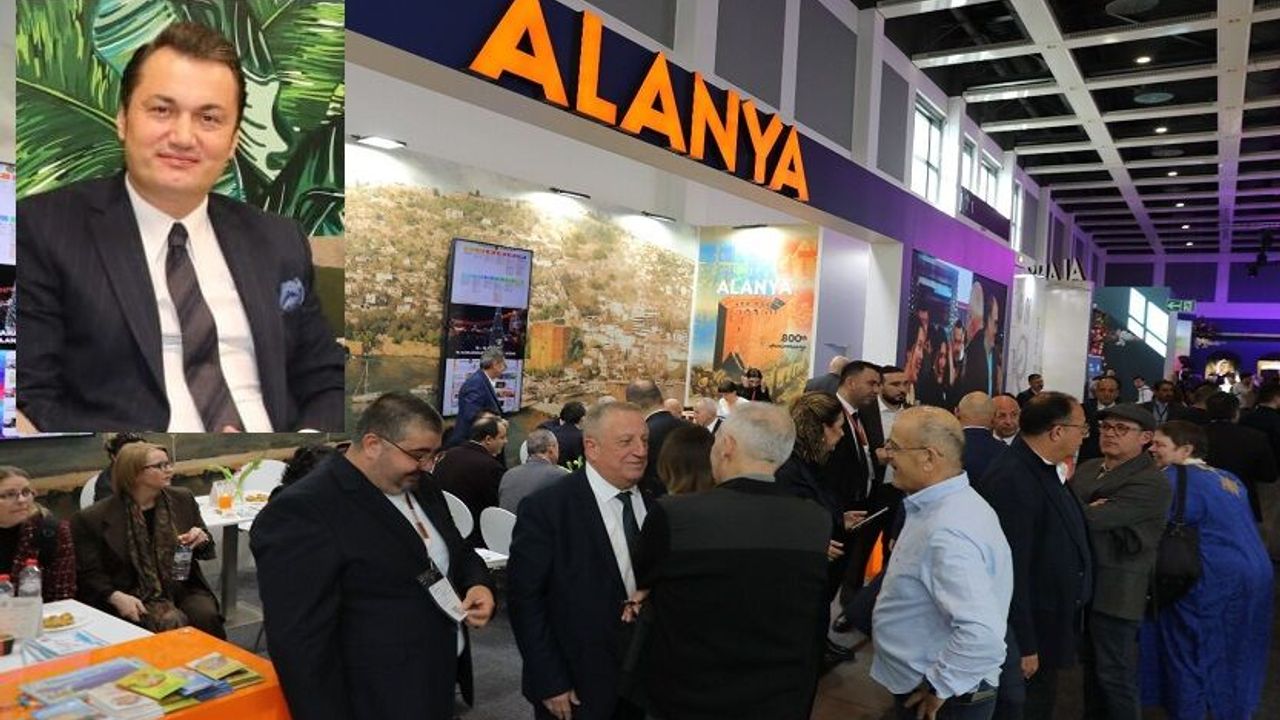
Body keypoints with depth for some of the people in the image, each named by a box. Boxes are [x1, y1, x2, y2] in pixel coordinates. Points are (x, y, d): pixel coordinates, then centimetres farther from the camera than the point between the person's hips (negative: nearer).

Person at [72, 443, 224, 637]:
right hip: (136, 599, -3)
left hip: (184, 590, 3)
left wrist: (202, 540, -6)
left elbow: (206, 550, 18)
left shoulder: (183, 499, 8)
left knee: (207, 617, -26)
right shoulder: (94, 518, -2)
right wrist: (116, 597, -17)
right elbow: (89, 574, 0)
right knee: (173, 623, -31)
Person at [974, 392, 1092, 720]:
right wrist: (1024, 646, -24)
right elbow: (1011, 570, -28)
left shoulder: (1045, 469, 3)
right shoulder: (1010, 480, -28)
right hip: (1026, 630, -9)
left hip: (1050, 622, 9)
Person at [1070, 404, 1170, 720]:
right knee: (1090, 662, 21)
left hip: (1115, 590, -7)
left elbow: (1091, 519, -27)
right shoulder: (1088, 467, 9)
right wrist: (1091, 512, -18)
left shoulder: (1151, 483, -17)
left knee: (1115, 672, 4)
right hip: (1083, 582, 7)